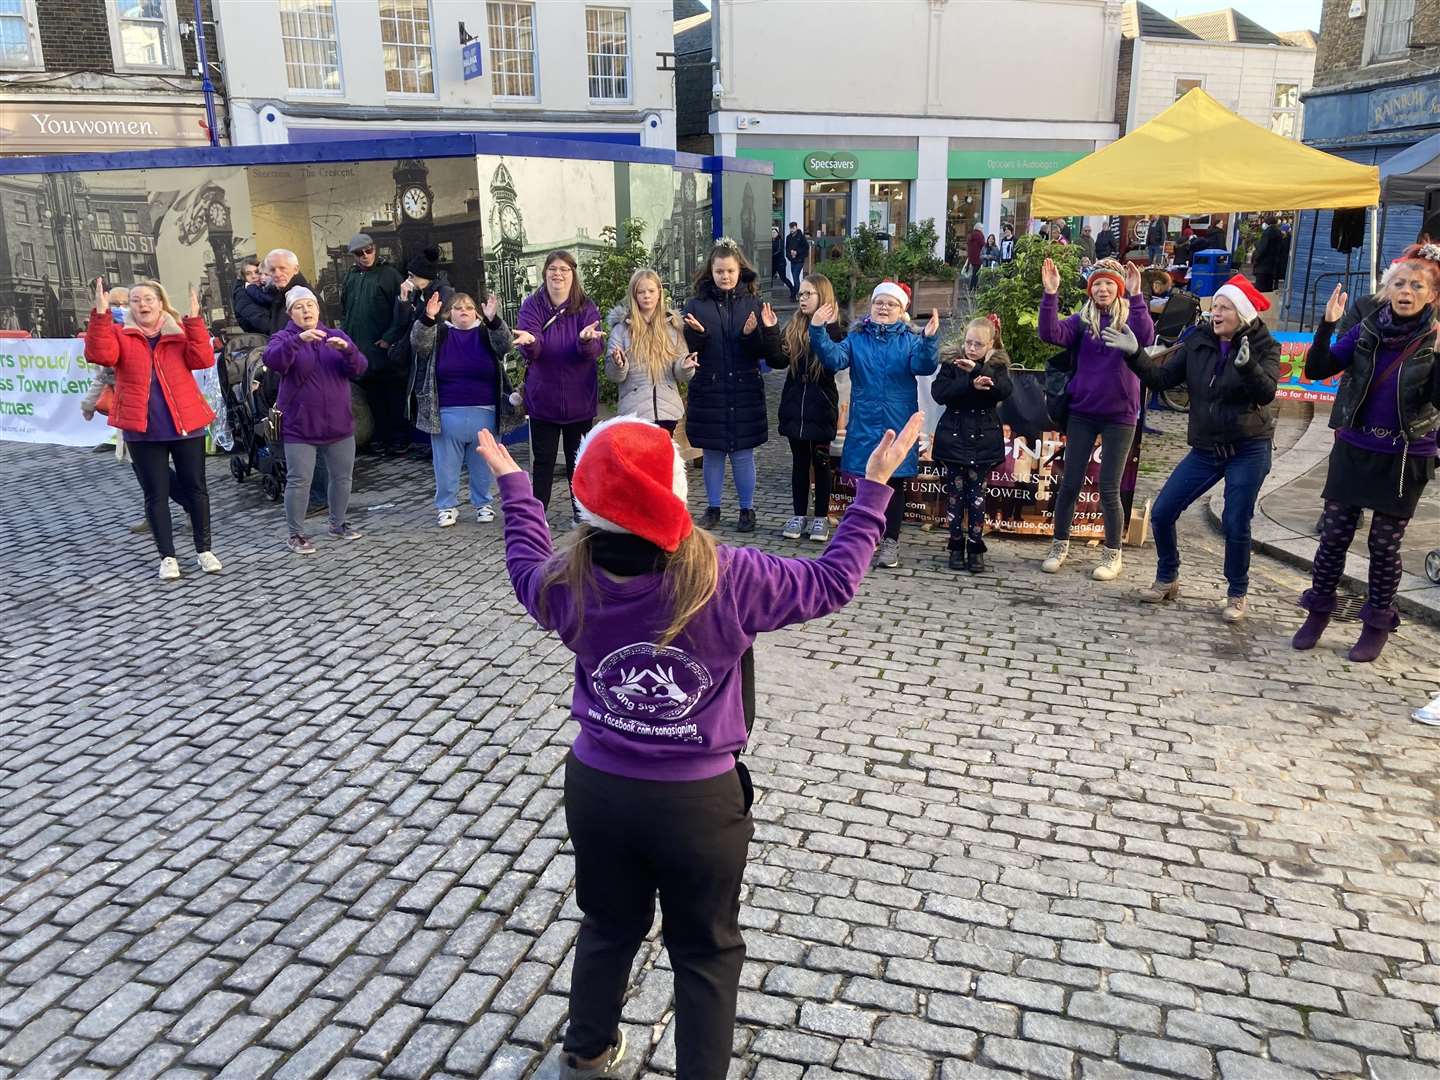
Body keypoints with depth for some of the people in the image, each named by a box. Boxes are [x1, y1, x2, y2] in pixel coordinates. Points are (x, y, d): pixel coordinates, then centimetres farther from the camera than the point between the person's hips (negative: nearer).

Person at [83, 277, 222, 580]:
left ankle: (203, 550, 19)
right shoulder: (120, 334, 4)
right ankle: (167, 556, 13)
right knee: (156, 494, 5)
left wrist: (194, 319, -18)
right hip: (142, 430, 0)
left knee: (195, 488, 7)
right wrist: (101, 314, -25)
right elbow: (100, 355, -16)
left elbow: (203, 359, -11)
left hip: (185, 424, 0)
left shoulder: (181, 333, 6)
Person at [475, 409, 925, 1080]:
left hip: (597, 789, 4)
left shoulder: (570, 584, -14)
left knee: (609, 927, 29)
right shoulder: (727, 580, -23)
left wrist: (512, 482, 26)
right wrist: (874, 486, 1)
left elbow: (526, 563, 12)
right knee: (706, 953, 19)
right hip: (700, 802, -4)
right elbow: (833, 581, -9)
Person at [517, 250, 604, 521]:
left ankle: (581, 512, 25)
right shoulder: (532, 305, -3)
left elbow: (596, 349, -15)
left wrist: (587, 340, -37)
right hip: (543, 397, 0)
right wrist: (528, 343, -38)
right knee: (543, 460, 6)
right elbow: (531, 351, -15)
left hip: (579, 399, 1)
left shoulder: (586, 307, -3)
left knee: (578, 459, 12)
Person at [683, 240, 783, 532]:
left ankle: (747, 509, 19)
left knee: (743, 454, 6)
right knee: (712, 453, 9)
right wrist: (695, 334, -20)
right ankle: (712, 509, 22)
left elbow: (767, 353, -3)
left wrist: (754, 334, -21)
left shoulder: (753, 303, 1)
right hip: (708, 391, 1)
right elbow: (687, 351, -1)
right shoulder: (697, 304, 1)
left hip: (745, 392, -1)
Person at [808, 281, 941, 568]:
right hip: (864, 424, 1)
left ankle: (890, 540, 15)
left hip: (897, 425, -1)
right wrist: (818, 332, -27)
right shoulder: (856, 338, 4)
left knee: (894, 481, 6)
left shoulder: (910, 341, 1)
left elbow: (924, 365, -17)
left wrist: (929, 340, -35)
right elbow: (834, 358, -12)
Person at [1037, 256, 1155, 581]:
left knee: (1109, 489, 2)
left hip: (1119, 416, -2)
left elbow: (1146, 338, -24)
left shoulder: (1131, 318, -2)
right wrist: (1051, 294, -24)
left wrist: (1136, 297, -32)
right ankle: (1060, 545, 23)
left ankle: (1112, 554, 17)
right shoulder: (1082, 320, 3)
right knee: (1070, 484, 7)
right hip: (1082, 413, 2)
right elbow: (1051, 334, -14)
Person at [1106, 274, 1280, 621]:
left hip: (1249, 450, -4)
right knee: (1162, 513, 0)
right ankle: (1167, 580, 21)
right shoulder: (1198, 343, 2)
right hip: (1205, 449, 4)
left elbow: (1265, 393, -22)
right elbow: (1161, 379, -1)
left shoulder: (1264, 346, -7)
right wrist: (1134, 354, -15)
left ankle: (1236, 595, 16)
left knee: (1235, 525, -5)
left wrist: (1247, 365, -41)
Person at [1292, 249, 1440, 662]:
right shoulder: (1366, 331, -1)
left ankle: (1378, 624, 22)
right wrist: (1327, 326, -18)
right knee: (1334, 536, 6)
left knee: (1384, 545, 8)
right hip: (1352, 452, 2)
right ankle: (1318, 611, 22)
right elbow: (1315, 371, -6)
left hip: (1404, 461, -2)